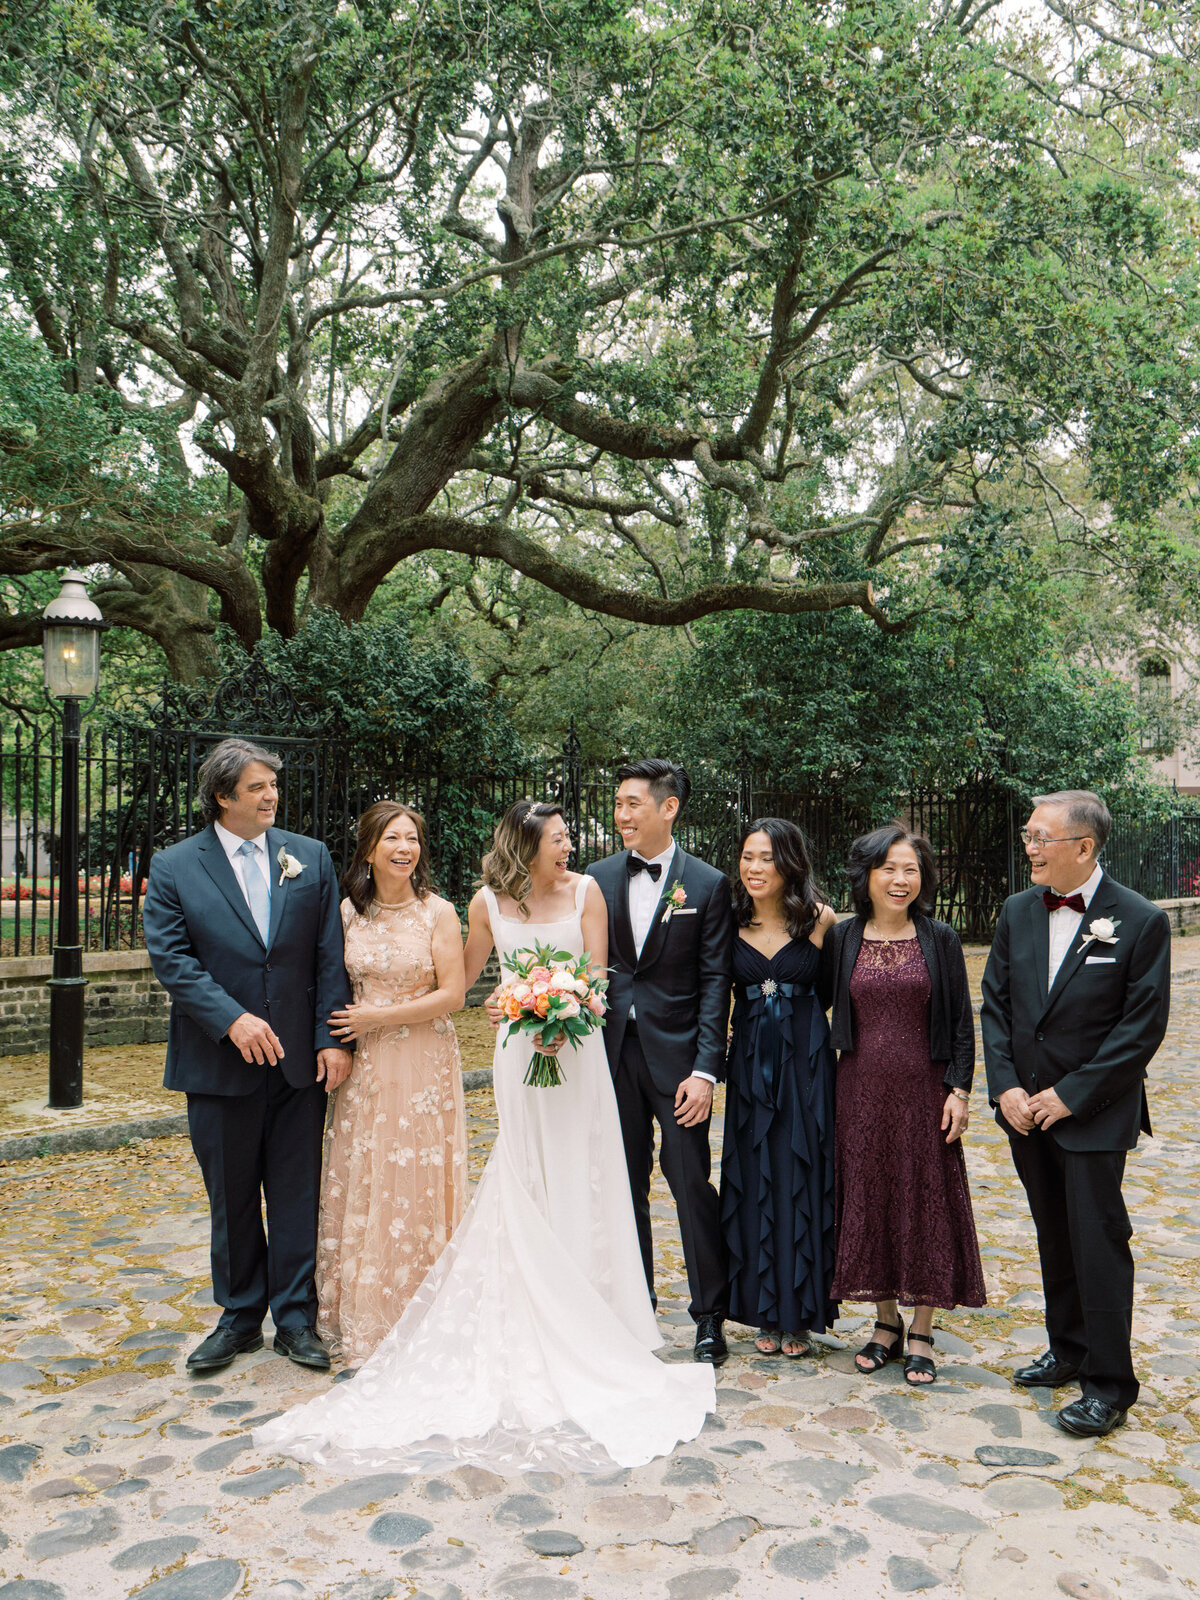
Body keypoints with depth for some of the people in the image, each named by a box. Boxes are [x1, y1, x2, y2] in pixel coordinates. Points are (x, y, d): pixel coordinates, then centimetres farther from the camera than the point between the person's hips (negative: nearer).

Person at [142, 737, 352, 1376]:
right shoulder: (173, 867, -1)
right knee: (232, 1199, 13)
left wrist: (333, 1038, -6)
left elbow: (331, 957, 1)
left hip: (299, 1059, 1)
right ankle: (240, 1317, 30)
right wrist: (232, 1019, -19)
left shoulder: (311, 858, 4)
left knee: (297, 1196, 8)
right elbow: (170, 958, -9)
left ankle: (295, 1317, 23)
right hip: (220, 1061, -1)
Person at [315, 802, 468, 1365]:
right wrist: (336, 1041, 0)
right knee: (361, 1185, 8)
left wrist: (379, 1018, -11)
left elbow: (452, 993, -10)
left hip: (424, 1066, -3)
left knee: (417, 1185, 4)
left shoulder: (438, 912, -7)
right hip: (363, 1066, 3)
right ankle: (361, 1314, 23)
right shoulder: (347, 911, 4)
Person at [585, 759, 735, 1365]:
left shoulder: (708, 884, -5)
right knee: (624, 1184, 14)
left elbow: (714, 984, -7)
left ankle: (710, 1317, 16)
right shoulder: (600, 876, 5)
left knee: (692, 1184, 1)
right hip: (613, 1049, 4)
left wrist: (704, 1069, -12)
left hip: (675, 1053, -3)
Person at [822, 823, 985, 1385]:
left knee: (926, 1201, 4)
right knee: (868, 1201, 8)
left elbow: (962, 1022, -1)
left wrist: (960, 1090, -5)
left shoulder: (940, 939, -1)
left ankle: (922, 1335, 18)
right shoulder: (841, 938, 1)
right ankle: (886, 1322, 26)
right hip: (862, 1090, 1)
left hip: (924, 1090, -1)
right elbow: (819, 1004, 7)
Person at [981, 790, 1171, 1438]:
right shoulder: (1018, 911, 2)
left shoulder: (1141, 921, -12)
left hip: (1094, 1111, -5)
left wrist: (1071, 1095, -15)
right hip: (1026, 1108, 5)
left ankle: (1109, 1384, 13)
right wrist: (1006, 1088, -5)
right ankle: (1069, 1349, 33)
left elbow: (1143, 1025, -13)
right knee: (1054, 1235, 17)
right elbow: (995, 1004, 5)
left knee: (1098, 1240, -1)